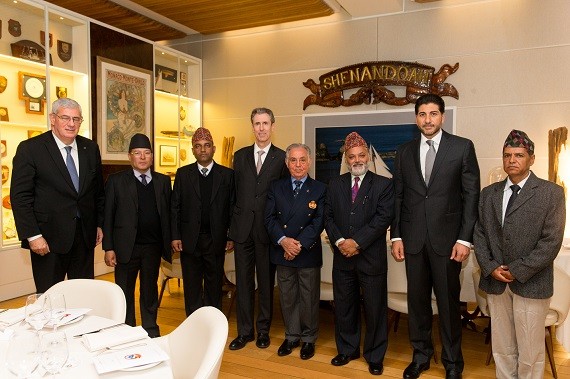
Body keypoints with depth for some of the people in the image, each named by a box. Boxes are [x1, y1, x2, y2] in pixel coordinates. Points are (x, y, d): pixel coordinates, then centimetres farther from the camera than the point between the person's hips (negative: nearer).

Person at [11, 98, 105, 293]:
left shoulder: (91, 148, 7)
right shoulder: (30, 149, -6)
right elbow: (20, 196, -9)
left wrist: (99, 224, 12)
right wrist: (32, 236, -13)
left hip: (85, 236, 4)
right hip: (49, 239, -4)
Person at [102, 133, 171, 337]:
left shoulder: (163, 181, 6)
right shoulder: (116, 181, -1)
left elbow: (168, 213, 6)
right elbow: (108, 216, -2)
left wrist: (169, 243, 1)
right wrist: (108, 248, -7)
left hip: (153, 246, 2)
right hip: (126, 247, -2)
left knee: (150, 291, 14)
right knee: (125, 292, 10)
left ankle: (151, 332, 28)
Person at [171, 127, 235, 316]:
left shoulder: (227, 174, 2)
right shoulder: (183, 174, 4)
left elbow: (232, 207, 1)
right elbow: (175, 207, 3)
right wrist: (175, 236, -3)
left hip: (216, 241, 0)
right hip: (189, 241, 1)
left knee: (214, 286, 11)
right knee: (192, 288, 9)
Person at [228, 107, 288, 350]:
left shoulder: (282, 158, 0)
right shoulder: (240, 156, 9)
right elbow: (234, 192, 8)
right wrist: (231, 225, 5)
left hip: (268, 229, -2)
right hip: (243, 228, 3)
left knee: (266, 282, 9)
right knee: (243, 282, 9)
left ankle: (263, 330, 25)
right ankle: (245, 331, 23)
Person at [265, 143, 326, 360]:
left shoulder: (319, 189, -1)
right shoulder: (276, 187, 6)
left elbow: (319, 222, -8)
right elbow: (269, 218, -1)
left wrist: (299, 244, -17)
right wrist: (283, 240, -16)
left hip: (308, 253, -2)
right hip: (282, 251, 3)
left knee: (309, 298, 8)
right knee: (287, 298, 13)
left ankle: (309, 339, 26)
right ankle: (291, 336, 30)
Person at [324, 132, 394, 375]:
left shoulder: (383, 185, -3)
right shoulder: (335, 184, 8)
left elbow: (383, 218, -12)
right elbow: (328, 216, 4)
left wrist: (357, 242, -18)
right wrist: (339, 241, -12)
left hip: (371, 257, -3)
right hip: (342, 257, 3)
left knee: (375, 309, 8)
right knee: (343, 307, 14)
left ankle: (375, 356, 26)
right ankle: (347, 350, 33)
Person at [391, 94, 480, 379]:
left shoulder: (463, 147, 0)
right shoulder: (404, 152, 8)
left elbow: (471, 195, -3)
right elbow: (398, 197, 8)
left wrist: (465, 239, -8)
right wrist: (396, 236, 3)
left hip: (447, 239, -2)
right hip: (413, 239, 3)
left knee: (449, 302, 7)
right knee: (417, 300, 12)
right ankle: (421, 355, 30)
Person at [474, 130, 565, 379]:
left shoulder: (551, 193, -3)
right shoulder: (488, 194, 10)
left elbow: (551, 241, -9)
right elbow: (479, 234, 9)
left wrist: (517, 271, -12)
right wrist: (490, 267, -6)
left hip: (530, 283, -3)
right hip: (495, 282, 4)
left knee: (530, 353, 7)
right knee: (502, 349, 14)